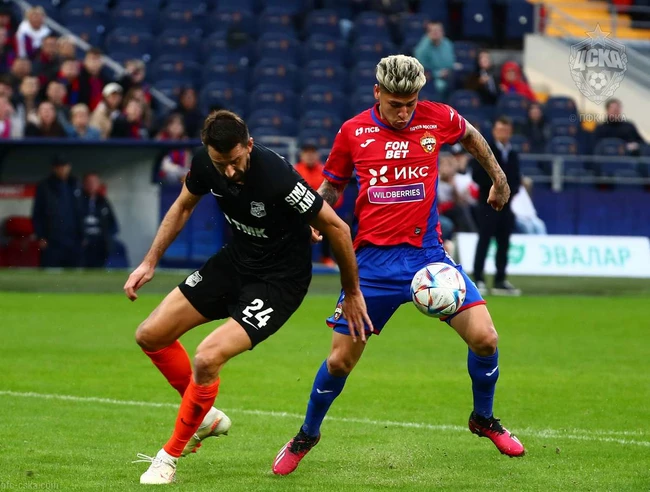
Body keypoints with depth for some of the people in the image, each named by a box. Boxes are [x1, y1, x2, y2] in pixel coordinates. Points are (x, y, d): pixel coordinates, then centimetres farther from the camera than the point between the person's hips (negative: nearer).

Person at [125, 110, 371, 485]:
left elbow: (336, 227, -21)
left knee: (208, 357, -23)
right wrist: (150, 262, 8)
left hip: (279, 281, -7)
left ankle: (171, 456, -3)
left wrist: (352, 292, -12)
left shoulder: (277, 176, -33)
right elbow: (183, 207, 10)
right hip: (235, 261, 7)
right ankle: (206, 418, 25)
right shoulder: (205, 164, -14)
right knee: (151, 336, 4)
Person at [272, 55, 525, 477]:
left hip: (427, 253, 1)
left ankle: (484, 419, 14)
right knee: (341, 360, -1)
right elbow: (332, 185, 14)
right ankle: (307, 436, 24)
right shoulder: (353, 132, -2)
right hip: (373, 259, 0)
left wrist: (498, 177, 29)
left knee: (484, 337, -13)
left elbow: (471, 137, 22)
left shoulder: (438, 119, -2)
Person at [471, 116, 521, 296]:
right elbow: (477, 176, -9)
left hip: (505, 205, 6)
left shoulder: (513, 155, 16)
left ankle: (500, 281, 11)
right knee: (484, 241, -8)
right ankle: (478, 280, -7)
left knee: (504, 244, 6)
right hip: (488, 204, -6)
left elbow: (516, 178, 18)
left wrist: (511, 189, -3)